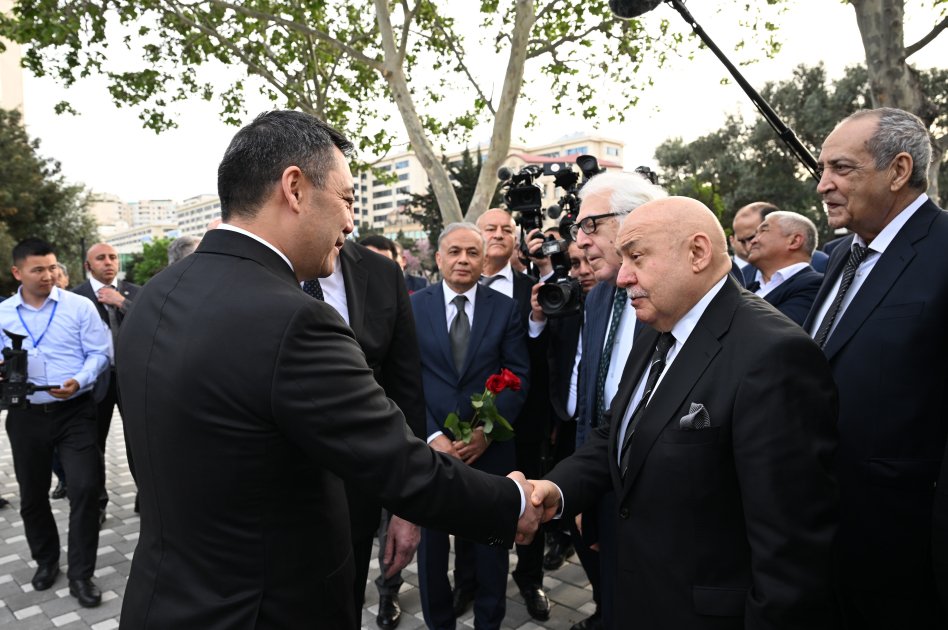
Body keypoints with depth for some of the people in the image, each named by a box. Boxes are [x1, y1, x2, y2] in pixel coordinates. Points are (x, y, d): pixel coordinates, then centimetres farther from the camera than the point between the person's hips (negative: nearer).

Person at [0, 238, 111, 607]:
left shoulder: (79, 306, -2)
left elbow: (99, 353, -5)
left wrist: (78, 381, -22)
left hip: (75, 411, -3)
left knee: (85, 489, -7)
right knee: (32, 495, 15)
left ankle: (81, 574, 8)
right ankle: (46, 561, 37)